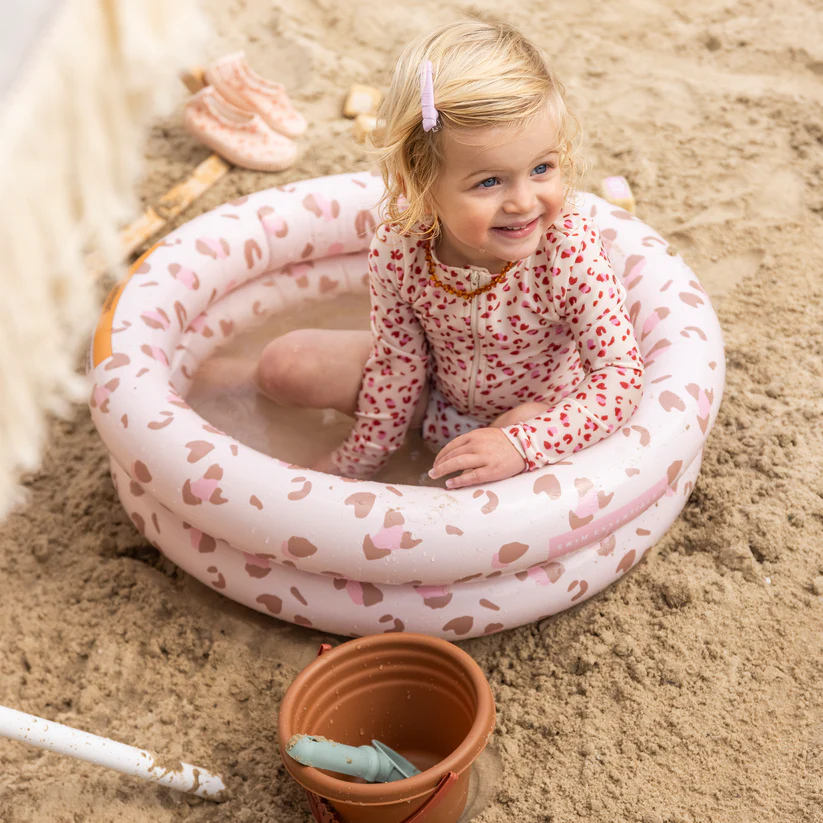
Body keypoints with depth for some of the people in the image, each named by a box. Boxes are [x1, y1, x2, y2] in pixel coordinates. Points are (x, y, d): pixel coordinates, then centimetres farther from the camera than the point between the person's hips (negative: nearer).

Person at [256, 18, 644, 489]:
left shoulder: (571, 253, -34)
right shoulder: (398, 250, -26)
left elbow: (621, 375, -32)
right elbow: (397, 363, -11)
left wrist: (520, 446, -46)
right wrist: (355, 468, -1)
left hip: (541, 404, -3)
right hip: (438, 389, 3)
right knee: (286, 365, -3)